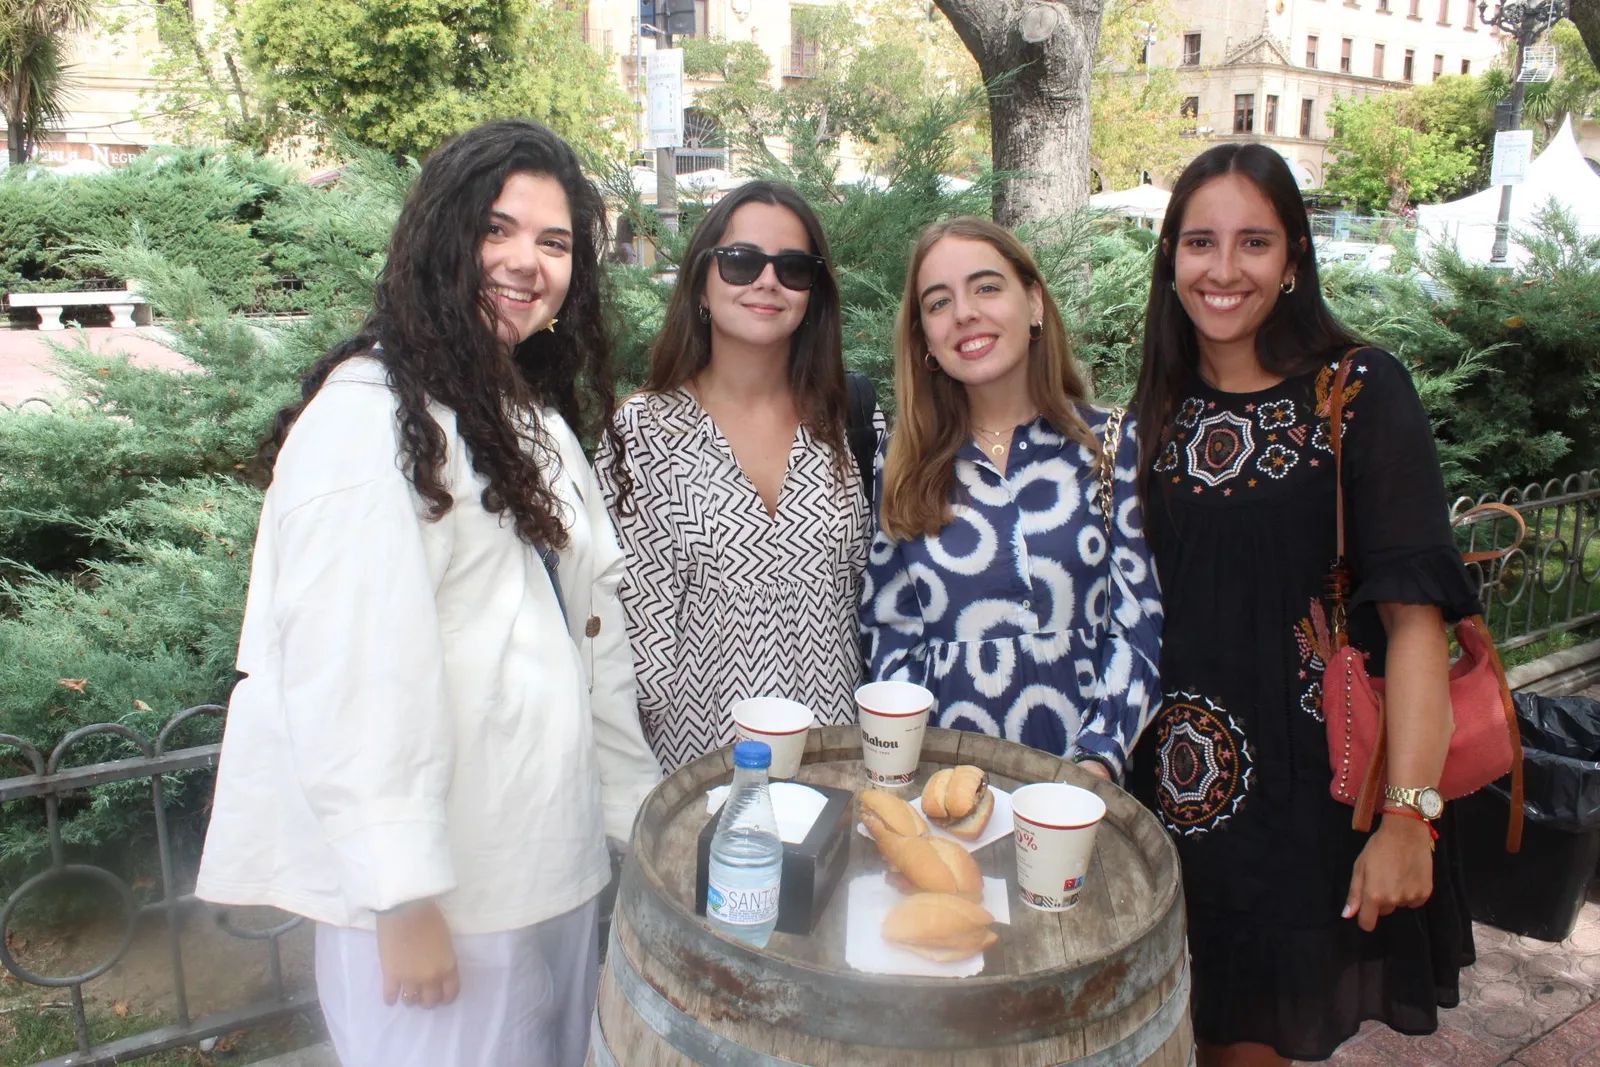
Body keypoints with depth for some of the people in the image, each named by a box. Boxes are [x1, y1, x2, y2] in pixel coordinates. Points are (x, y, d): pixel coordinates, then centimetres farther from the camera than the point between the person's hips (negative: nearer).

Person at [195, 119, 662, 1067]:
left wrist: (639, 805, 9)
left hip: (555, 860, 8)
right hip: (441, 886, -8)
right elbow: (349, 677, -20)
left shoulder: (536, 419, 12)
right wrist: (401, 896, -18)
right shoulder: (369, 414, -16)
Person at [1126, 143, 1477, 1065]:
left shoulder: (1359, 390, -9)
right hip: (1175, 780, 4)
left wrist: (1408, 817, -22)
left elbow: (1415, 610, -15)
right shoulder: (1160, 408, 5)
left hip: (1306, 782, -4)